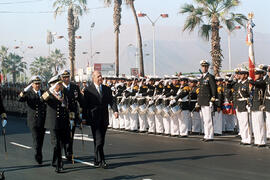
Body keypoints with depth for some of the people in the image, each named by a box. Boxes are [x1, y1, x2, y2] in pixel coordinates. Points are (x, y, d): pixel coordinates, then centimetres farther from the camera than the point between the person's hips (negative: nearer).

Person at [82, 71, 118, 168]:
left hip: (104, 119, 5)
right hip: (94, 119, -5)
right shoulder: (88, 90, -3)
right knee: (98, 140, -9)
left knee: (101, 141, 10)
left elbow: (112, 101, 4)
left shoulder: (107, 89, 11)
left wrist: (115, 110, -14)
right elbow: (85, 105, -2)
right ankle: (101, 161, -6)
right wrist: (84, 118, -5)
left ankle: (96, 160, 21)